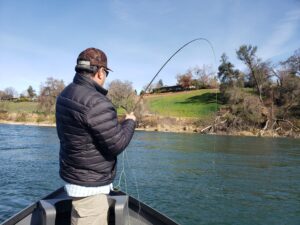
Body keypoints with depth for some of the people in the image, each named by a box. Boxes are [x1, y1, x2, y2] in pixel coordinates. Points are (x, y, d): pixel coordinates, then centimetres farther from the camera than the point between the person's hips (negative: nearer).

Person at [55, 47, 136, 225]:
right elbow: (116, 145, -21)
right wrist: (130, 122, -4)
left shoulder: (66, 94, 3)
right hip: (90, 184, -9)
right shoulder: (96, 103, -26)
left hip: (74, 177, 9)